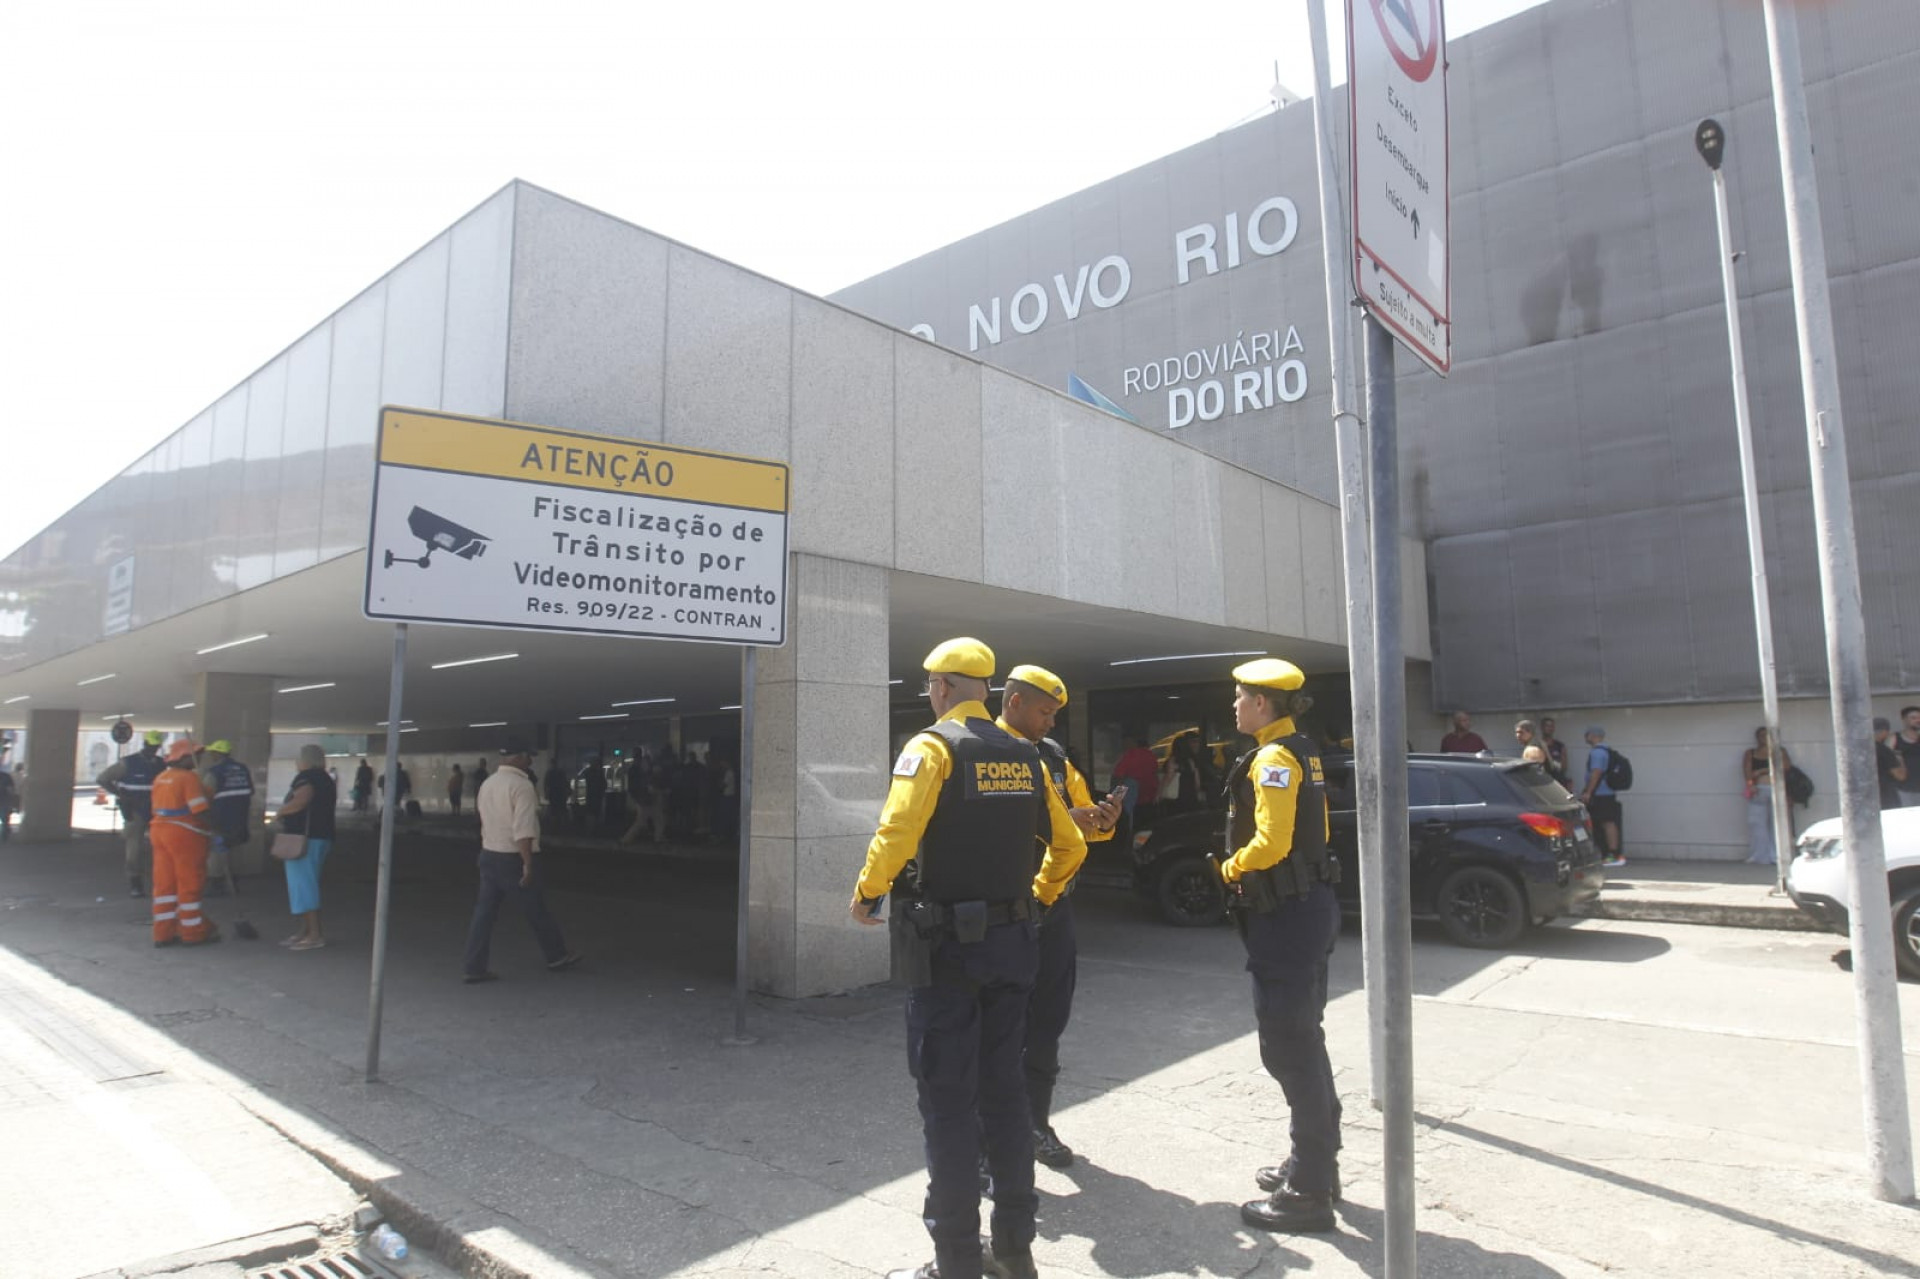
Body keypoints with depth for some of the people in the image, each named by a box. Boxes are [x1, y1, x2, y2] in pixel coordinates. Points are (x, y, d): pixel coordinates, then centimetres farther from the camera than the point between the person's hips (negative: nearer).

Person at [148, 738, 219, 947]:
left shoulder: (160, 778, 13)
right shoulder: (189, 778, -14)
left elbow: (157, 807, 17)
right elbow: (200, 810, -21)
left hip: (159, 830, 8)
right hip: (184, 834, -8)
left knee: (163, 882, 9)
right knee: (189, 883, 0)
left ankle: (163, 932, 12)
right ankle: (193, 932, 7)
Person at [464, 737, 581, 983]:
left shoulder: (487, 784, 10)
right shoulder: (522, 786, -17)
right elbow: (523, 830, -24)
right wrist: (528, 864, -23)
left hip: (488, 854, 8)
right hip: (513, 858, -8)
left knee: (484, 911, 8)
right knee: (536, 911, 7)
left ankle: (475, 968, 9)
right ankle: (556, 956, 21)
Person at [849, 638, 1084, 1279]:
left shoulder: (933, 746, -10)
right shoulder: (1024, 755, 8)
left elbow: (896, 832, -23)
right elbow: (1069, 845, 12)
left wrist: (866, 893, -7)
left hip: (947, 945, -6)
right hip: (1012, 940, 6)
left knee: (948, 1102, 4)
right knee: (1003, 1092, 16)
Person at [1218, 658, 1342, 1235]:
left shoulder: (1273, 759, -18)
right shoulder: (1300, 752, 13)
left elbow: (1270, 843, -25)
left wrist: (1231, 868, -7)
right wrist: (1245, 867, 8)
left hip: (1287, 912, -11)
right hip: (1308, 904, 11)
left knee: (1287, 1045, -3)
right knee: (1302, 1037, 19)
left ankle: (1310, 1192, 6)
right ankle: (1314, 1160, 33)